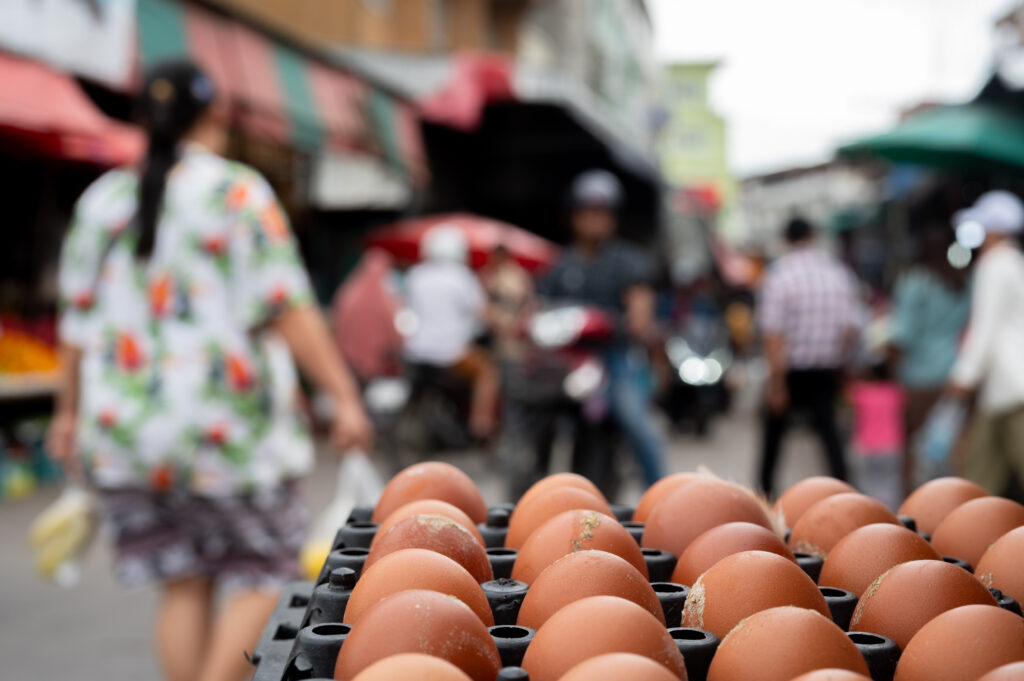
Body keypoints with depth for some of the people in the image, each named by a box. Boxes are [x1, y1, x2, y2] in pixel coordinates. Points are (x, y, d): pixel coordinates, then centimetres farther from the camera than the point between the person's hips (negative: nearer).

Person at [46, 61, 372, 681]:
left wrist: (70, 410, 21)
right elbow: (287, 309, -15)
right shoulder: (238, 191, -8)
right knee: (263, 575, 7)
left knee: (183, 588, 11)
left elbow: (78, 319, 11)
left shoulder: (103, 199, 7)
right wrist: (345, 396, -13)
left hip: (125, 426, 5)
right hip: (229, 425, -5)